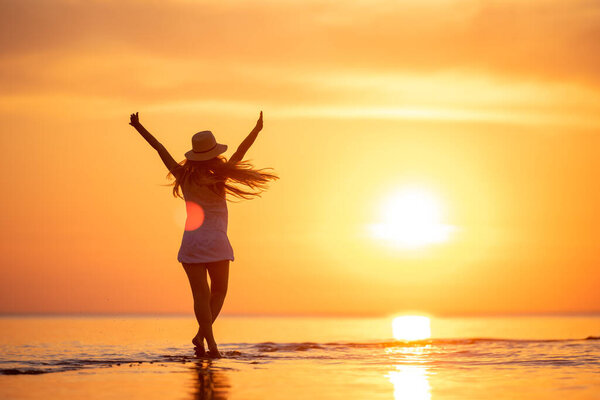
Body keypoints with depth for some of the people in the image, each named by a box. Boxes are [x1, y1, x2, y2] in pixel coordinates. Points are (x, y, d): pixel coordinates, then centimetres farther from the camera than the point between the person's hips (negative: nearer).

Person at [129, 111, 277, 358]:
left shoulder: (184, 176, -3)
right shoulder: (218, 177, -11)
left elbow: (160, 149, 3)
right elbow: (241, 152, -13)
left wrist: (139, 127, 9)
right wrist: (257, 130, -11)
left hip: (191, 242, 3)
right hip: (216, 244, -3)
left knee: (201, 294, 0)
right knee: (219, 292, 13)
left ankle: (210, 342, -9)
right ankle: (201, 335, -1)